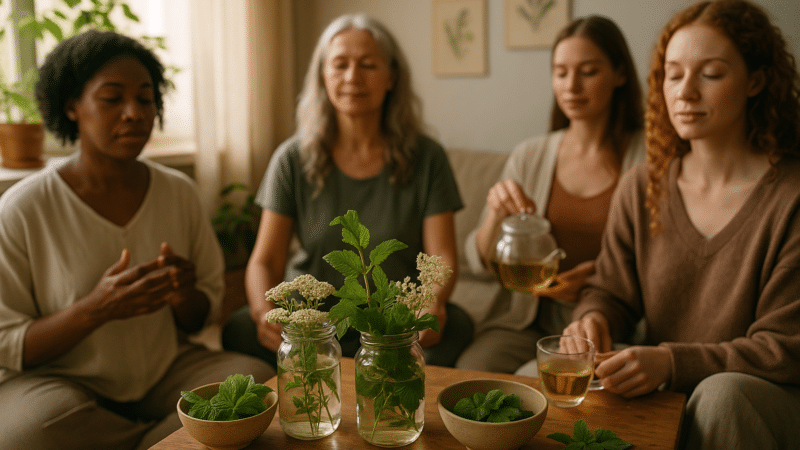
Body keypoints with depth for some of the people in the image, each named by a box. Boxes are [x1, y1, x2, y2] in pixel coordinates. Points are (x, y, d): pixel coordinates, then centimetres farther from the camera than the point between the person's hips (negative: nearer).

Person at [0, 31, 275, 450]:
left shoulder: (179, 192, 1)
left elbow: (201, 317, 8)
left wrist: (184, 296, -17)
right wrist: (96, 309, -27)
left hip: (165, 367, 3)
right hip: (57, 382, -2)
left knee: (258, 379, -23)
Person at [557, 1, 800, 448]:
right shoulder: (642, 189, 2)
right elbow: (610, 291, 8)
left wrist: (671, 362, -26)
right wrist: (593, 319, -17)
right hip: (662, 394, 4)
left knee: (723, 393, -37)